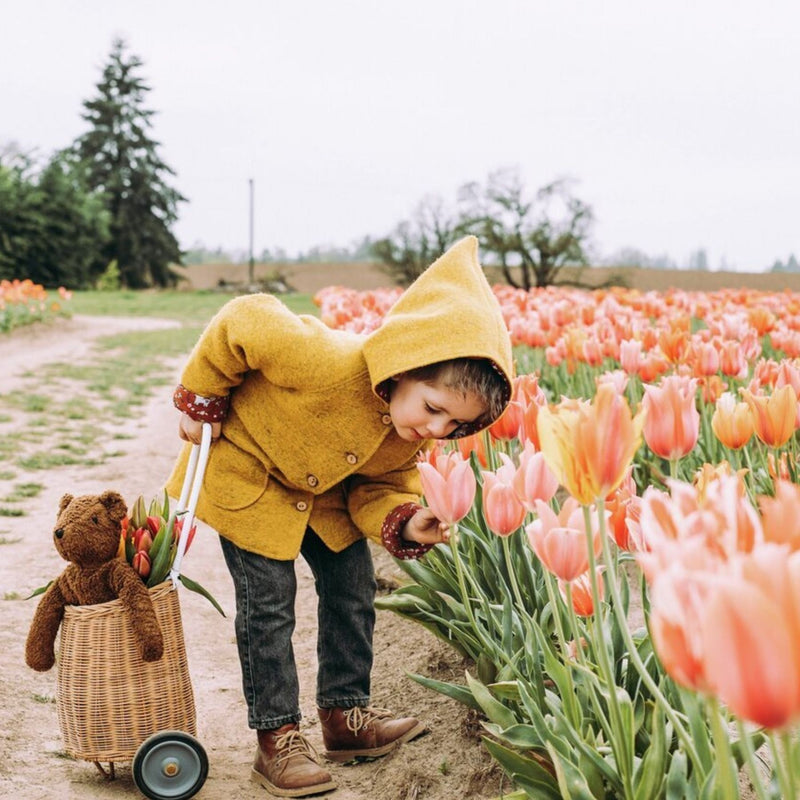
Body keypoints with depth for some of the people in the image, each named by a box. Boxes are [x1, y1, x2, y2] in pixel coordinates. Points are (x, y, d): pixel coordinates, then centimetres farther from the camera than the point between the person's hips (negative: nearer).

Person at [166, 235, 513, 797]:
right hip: (245, 469, -6)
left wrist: (404, 523, -31)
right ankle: (277, 737, 6)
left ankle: (345, 713, 23)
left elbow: (381, 484, -8)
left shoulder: (414, 430, -19)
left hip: (323, 490, 6)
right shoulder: (329, 363, -43)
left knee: (352, 586, 6)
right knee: (270, 600, -7)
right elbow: (242, 324, -31)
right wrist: (200, 404, -19)